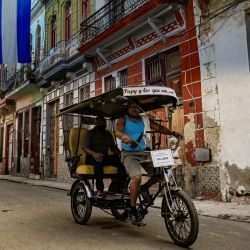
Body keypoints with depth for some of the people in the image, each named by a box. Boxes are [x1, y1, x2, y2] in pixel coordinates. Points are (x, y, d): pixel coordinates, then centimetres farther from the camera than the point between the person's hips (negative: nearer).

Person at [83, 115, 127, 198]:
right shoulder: (91, 133, 6)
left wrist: (120, 153, -8)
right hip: (91, 158, -4)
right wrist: (93, 153, -29)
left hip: (105, 157, 4)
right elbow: (85, 148, -7)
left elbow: (114, 147, 16)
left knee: (121, 162, -22)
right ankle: (100, 190, -37)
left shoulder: (108, 135, 21)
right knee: (98, 162, -39)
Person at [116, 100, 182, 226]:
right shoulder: (123, 119, 3)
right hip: (129, 154, -4)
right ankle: (133, 211, -14)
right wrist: (123, 136, -40)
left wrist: (173, 133, -14)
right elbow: (117, 131, -16)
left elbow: (158, 127, 2)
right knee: (136, 177, -29)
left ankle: (145, 187, 9)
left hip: (143, 152, 5)